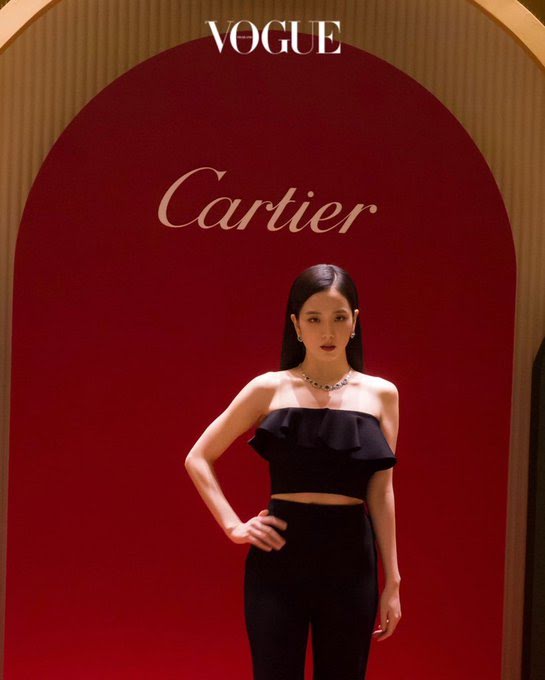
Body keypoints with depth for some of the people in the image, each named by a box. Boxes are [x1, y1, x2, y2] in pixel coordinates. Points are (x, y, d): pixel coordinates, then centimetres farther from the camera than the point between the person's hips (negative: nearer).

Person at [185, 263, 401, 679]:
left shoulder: (381, 394, 5)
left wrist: (392, 580, 6)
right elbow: (198, 459, 7)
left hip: (351, 559, 1)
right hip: (279, 557, -1)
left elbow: (381, 493, 7)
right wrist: (233, 526, -1)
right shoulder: (270, 389, 0)